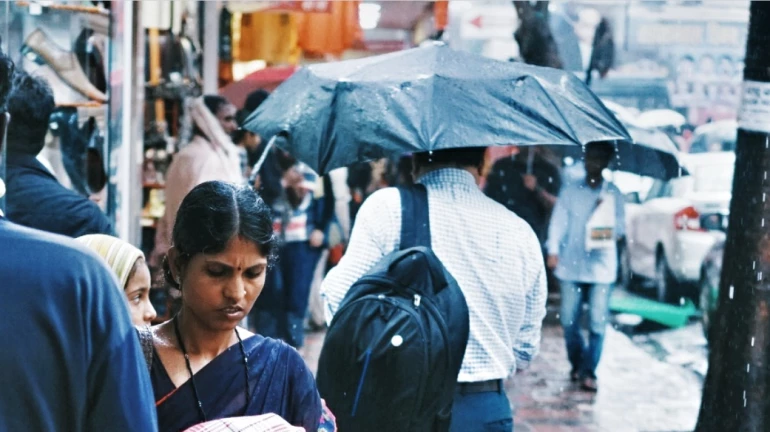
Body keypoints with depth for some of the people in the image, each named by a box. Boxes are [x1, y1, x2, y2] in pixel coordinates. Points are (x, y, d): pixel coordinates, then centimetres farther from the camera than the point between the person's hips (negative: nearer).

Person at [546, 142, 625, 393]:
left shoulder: (613, 194, 6)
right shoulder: (570, 191, 6)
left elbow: (620, 230, 3)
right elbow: (558, 222, 1)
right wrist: (553, 251, -11)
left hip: (601, 266, -1)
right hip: (571, 266, 1)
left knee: (598, 322, -6)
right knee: (569, 320, 4)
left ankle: (589, 372, 1)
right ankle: (576, 364, 23)